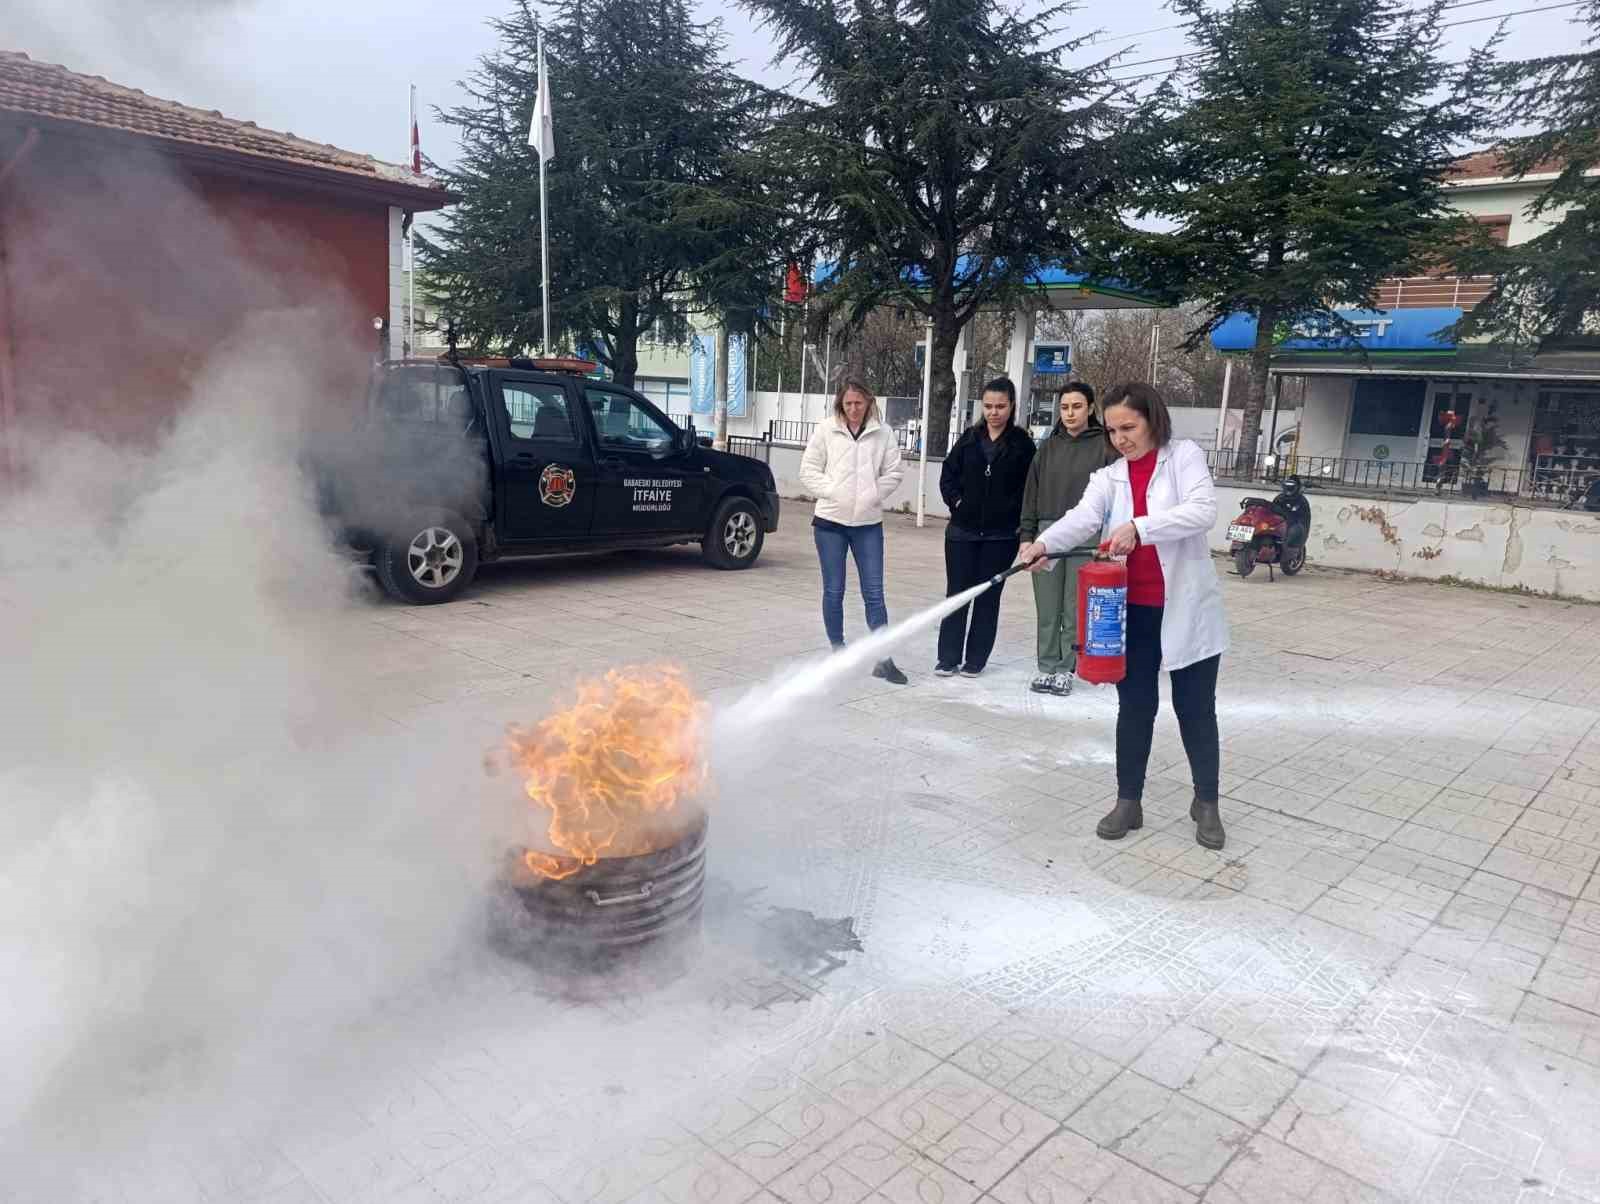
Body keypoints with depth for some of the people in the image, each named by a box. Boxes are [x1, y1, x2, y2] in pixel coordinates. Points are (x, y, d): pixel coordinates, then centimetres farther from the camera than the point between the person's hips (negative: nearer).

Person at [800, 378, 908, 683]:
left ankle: (883, 659, 2)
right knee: (833, 591, 6)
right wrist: (832, 493, -9)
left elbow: (894, 471, 5)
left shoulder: (882, 433, 1)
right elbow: (809, 469, 1)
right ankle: (837, 652, 19)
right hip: (830, 521, 0)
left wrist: (873, 496, -6)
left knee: (874, 592, 0)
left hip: (868, 523, 0)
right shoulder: (826, 429, 0)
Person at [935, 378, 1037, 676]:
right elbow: (948, 474, 9)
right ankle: (948, 657, 12)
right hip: (962, 530, 2)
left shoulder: (1021, 443, -3)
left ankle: (976, 658, 16)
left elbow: (1029, 487, -4)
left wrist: (1011, 512, -12)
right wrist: (956, 501, -4)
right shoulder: (970, 437, 5)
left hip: (1001, 535, -2)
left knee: (988, 596, 7)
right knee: (956, 593, 4)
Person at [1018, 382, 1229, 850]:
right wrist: (1043, 543, -36)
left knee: (1196, 708, 9)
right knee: (1135, 706, 10)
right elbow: (1082, 517, -15)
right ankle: (1128, 801, 23)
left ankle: (1206, 803, 26)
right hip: (1131, 610, 3)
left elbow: (1203, 510, -19)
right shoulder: (1108, 477, 5)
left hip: (1186, 609, -2)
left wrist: (1138, 527, -32)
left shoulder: (1184, 456, -3)